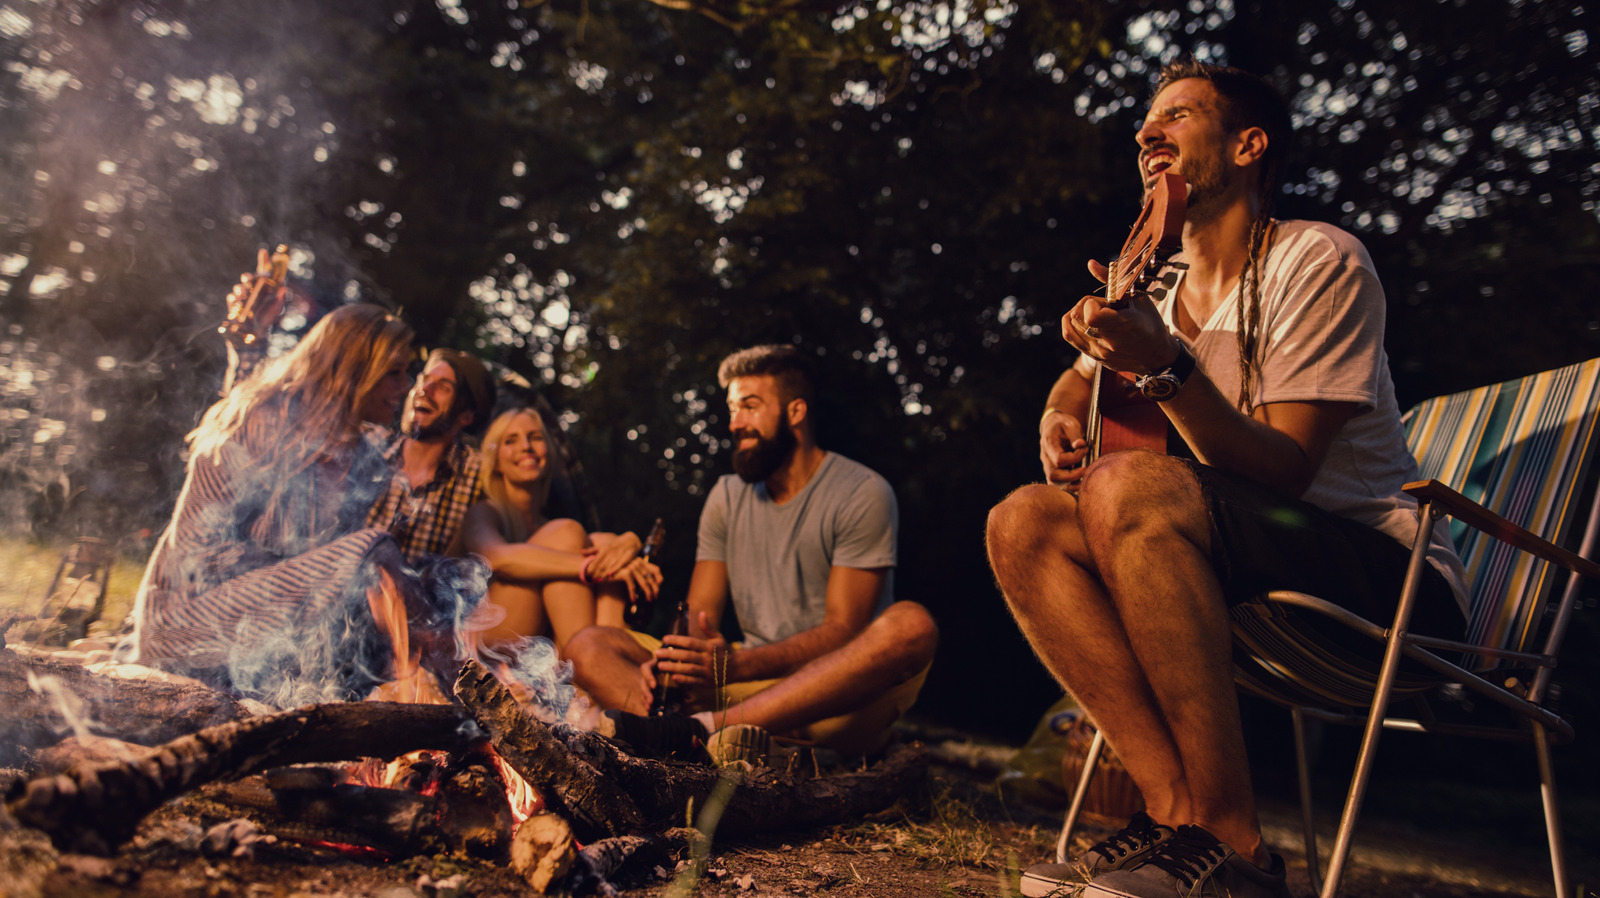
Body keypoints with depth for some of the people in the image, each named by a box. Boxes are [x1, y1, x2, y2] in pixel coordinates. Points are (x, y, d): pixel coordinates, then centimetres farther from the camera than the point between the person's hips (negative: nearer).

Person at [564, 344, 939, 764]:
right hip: (755, 683, 5)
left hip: (836, 699, -4)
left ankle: (704, 729, -39)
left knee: (911, 624, -36)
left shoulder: (863, 493, -5)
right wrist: (676, 658, -16)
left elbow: (842, 631, -13)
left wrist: (739, 664, -28)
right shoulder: (728, 496, 13)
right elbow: (700, 613, 9)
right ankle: (720, 741, -40)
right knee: (589, 646, -10)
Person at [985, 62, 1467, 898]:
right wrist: (1060, 421, 4)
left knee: (1129, 485, -33)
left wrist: (1165, 367, -29)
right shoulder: (1160, 292, 12)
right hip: (1247, 577, 7)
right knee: (1021, 522, -13)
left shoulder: (1319, 260, -8)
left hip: (1392, 577, -6)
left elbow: (1285, 470, -17)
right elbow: (1075, 383, 28)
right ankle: (1177, 807, -20)